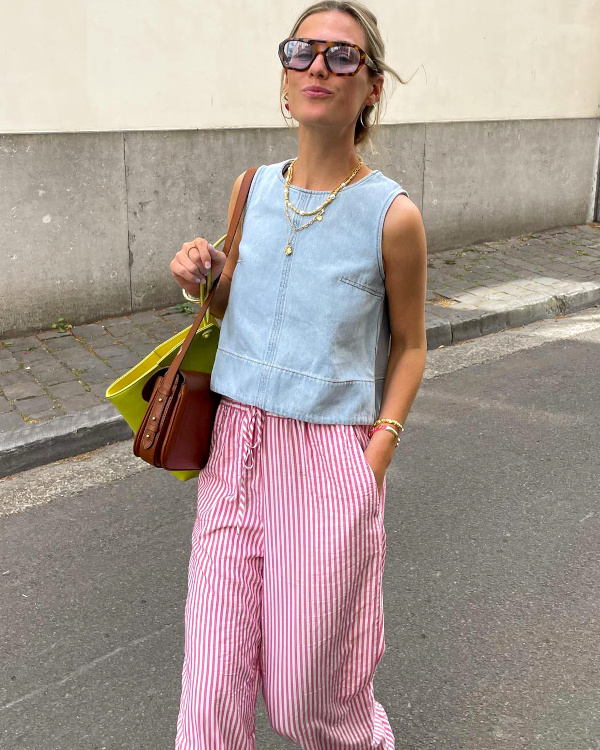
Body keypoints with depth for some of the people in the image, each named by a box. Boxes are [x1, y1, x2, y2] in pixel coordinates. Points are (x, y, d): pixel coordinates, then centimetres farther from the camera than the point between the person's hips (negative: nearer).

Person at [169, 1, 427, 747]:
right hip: (235, 447, 4)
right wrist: (202, 280, -4)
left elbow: (408, 344, 3)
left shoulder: (392, 214, -9)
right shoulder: (252, 189, 4)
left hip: (332, 463, -3)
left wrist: (377, 455, -6)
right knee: (214, 683, 6)